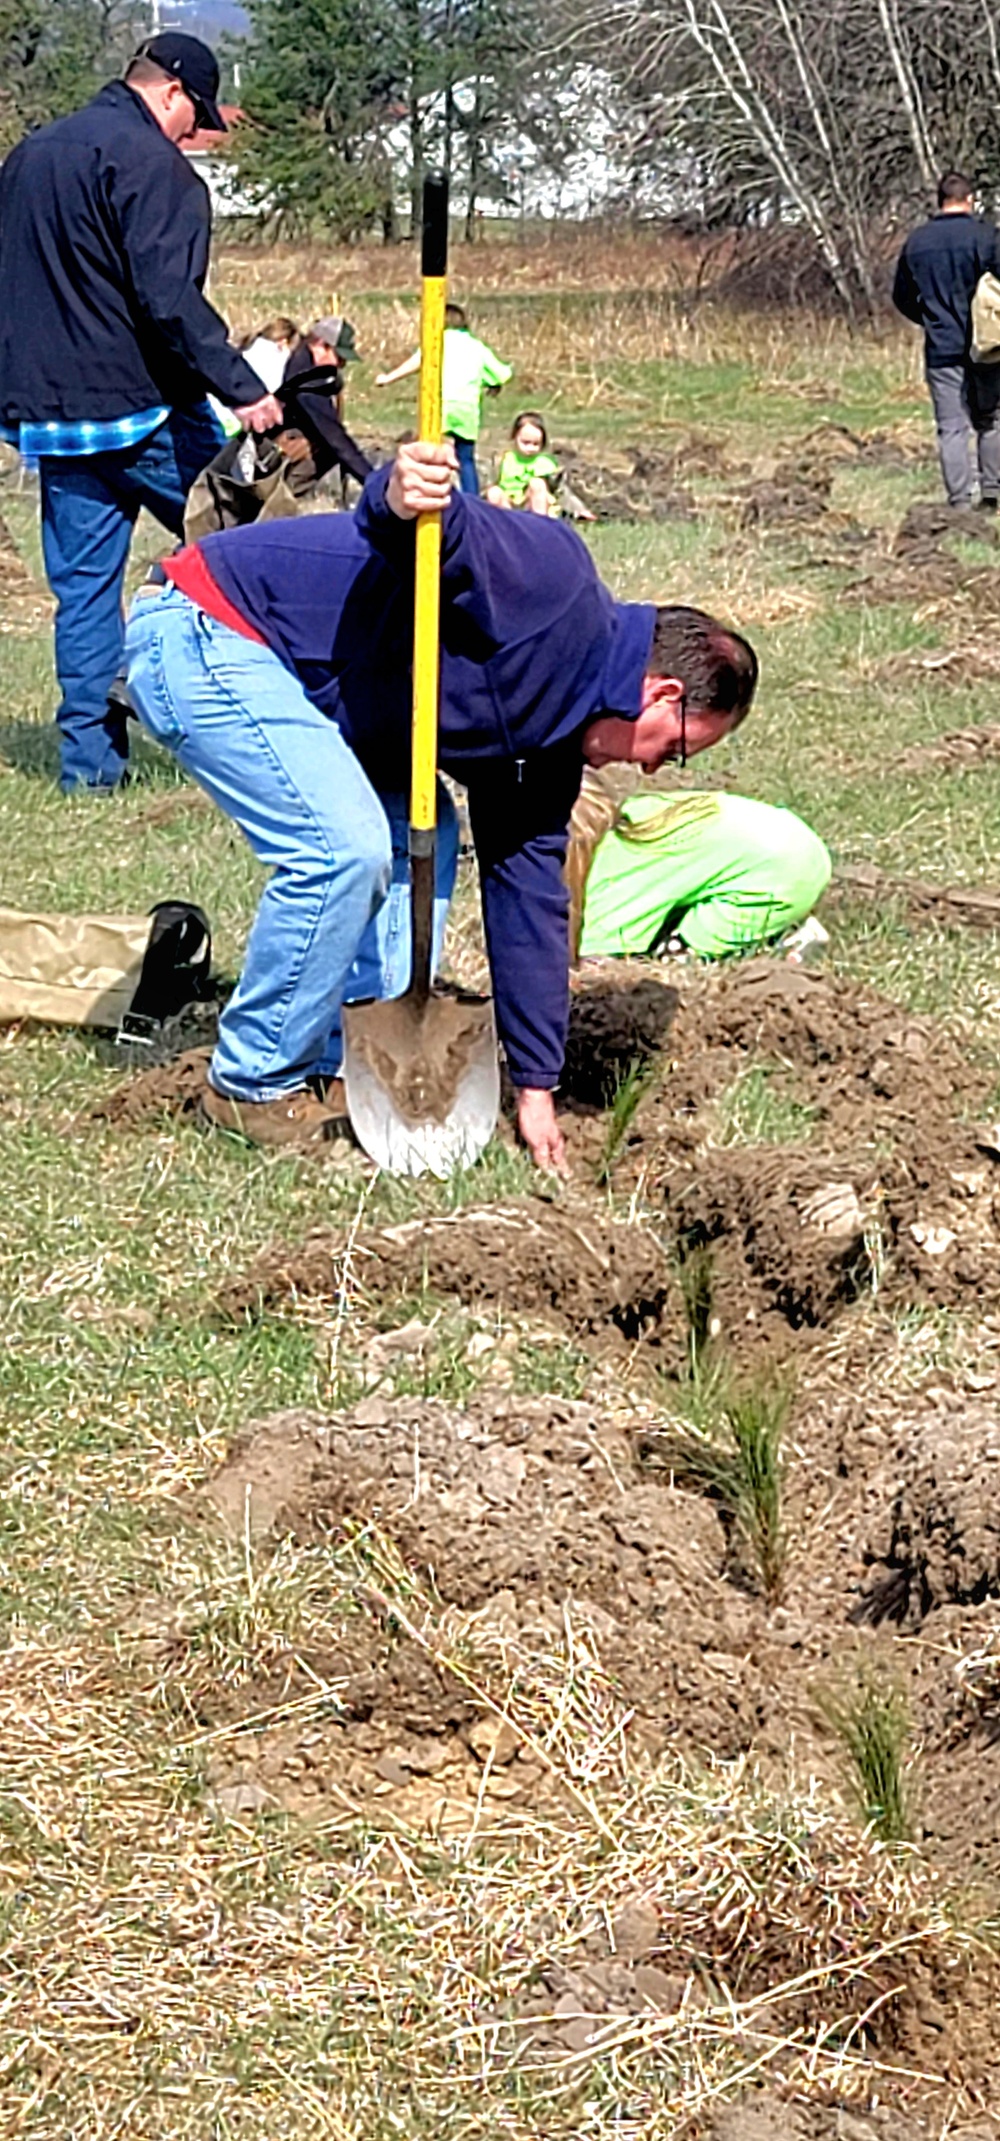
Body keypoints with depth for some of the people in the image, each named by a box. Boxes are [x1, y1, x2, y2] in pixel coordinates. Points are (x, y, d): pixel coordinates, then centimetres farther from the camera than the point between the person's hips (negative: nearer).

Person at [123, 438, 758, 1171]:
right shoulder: (552, 579, -15)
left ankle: (348, 1067, 16)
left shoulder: (551, 738, 12)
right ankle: (254, 1084, -1)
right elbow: (409, 526, -23)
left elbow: (528, 896, 15)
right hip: (199, 631, -10)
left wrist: (536, 1088, 15)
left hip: (248, 654, 10)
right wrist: (398, 496, -50)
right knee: (343, 846, -18)